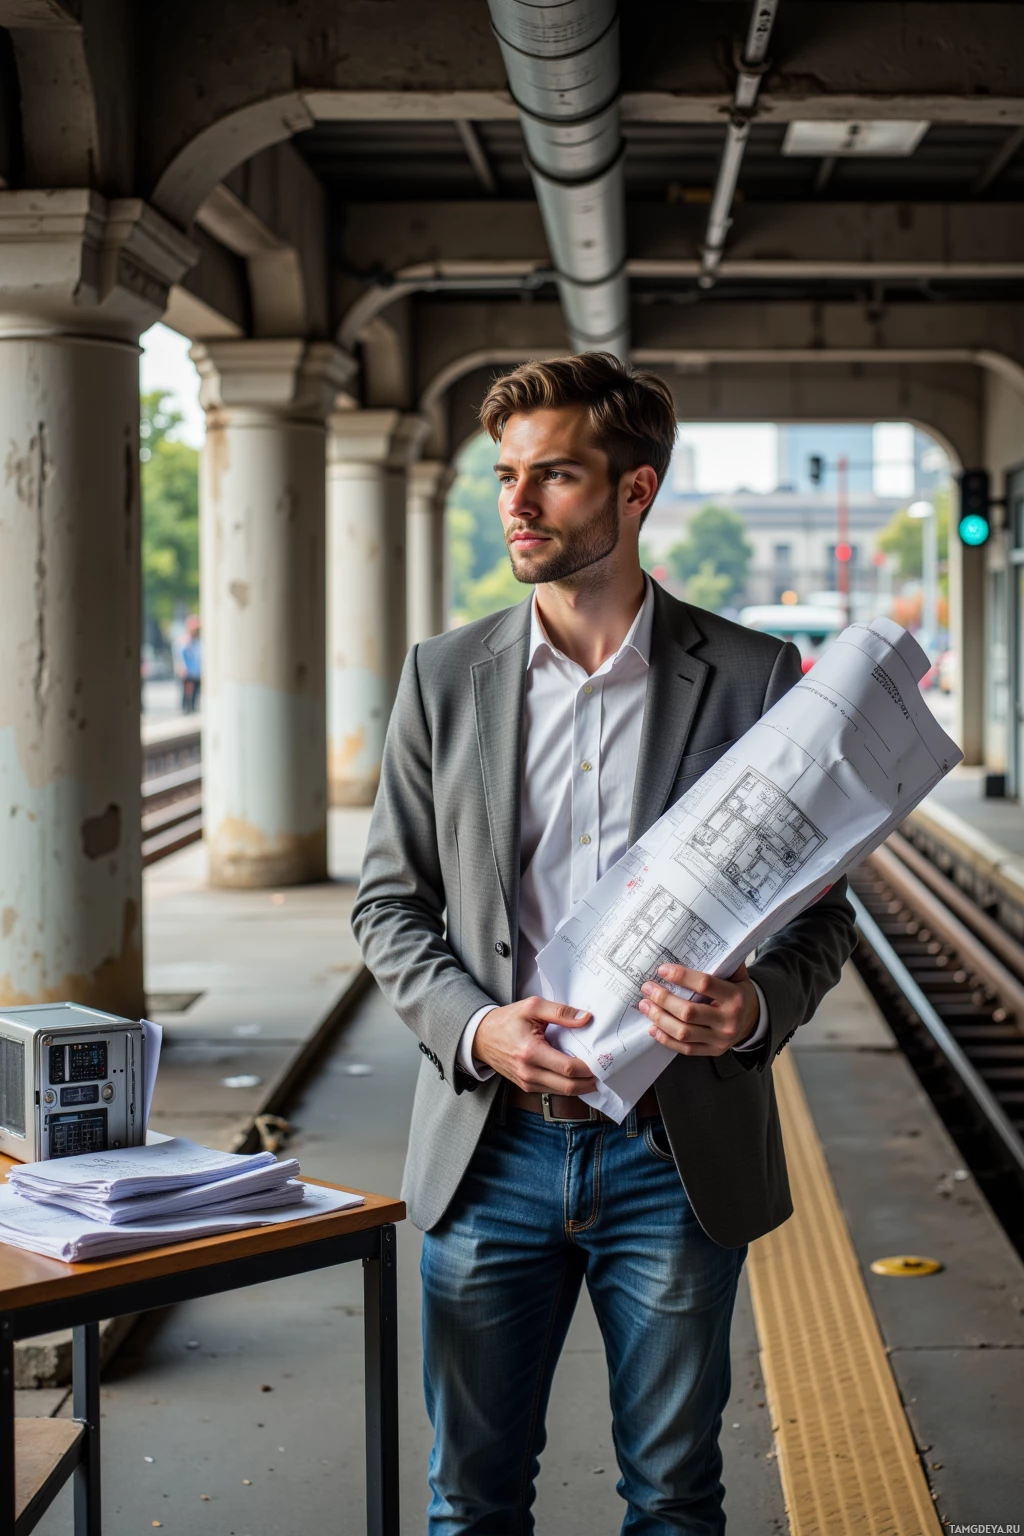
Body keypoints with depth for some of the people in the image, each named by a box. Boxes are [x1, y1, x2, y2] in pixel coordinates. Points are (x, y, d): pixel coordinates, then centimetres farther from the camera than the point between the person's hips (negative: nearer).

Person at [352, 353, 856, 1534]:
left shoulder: (753, 678, -2)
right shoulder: (445, 678, 3)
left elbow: (819, 906, 3)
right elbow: (389, 901, 6)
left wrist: (757, 1007, -18)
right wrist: (475, 1026, -12)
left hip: (677, 1155, -1)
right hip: (490, 1142, 2)